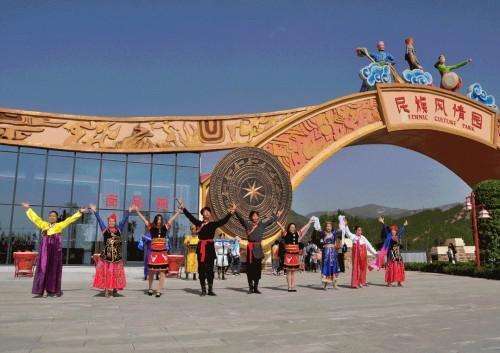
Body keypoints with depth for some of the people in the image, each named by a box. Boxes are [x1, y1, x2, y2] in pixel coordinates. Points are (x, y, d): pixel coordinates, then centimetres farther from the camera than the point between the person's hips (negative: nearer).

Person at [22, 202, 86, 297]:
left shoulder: (60, 225, 13)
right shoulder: (44, 224, 17)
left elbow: (70, 219, 12)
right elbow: (35, 217, 23)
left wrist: (79, 212, 9)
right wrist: (28, 208, 28)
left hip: (55, 247, -1)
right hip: (45, 247, 1)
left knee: (54, 268, 0)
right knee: (43, 267, -3)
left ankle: (53, 290, 3)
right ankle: (43, 289, -3)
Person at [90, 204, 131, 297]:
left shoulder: (119, 229, 8)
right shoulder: (104, 229, 5)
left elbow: (124, 220, 6)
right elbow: (99, 220, 3)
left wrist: (128, 211, 1)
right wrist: (95, 211, 1)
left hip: (117, 256, 1)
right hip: (106, 255, -1)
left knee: (116, 273, 4)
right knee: (105, 273, 1)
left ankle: (115, 289, 14)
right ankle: (106, 290, 9)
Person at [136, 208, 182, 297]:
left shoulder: (165, 227, 5)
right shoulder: (151, 227, 2)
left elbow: (172, 218, 7)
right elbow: (143, 219, 2)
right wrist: (137, 211, -1)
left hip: (163, 253, 1)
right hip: (153, 252, -1)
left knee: (162, 272, -2)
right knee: (151, 271, 8)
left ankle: (159, 290, 4)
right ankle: (150, 288, 28)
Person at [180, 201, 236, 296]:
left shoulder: (213, 224, 2)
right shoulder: (199, 223, 10)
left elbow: (223, 220, -8)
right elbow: (190, 217, 18)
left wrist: (231, 213, -19)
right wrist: (183, 209, 21)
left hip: (210, 248, -3)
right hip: (201, 248, 3)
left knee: (209, 269, 0)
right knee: (201, 269, 4)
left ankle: (210, 290, 5)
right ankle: (203, 290, 11)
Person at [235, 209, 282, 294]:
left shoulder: (262, 225, 11)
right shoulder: (247, 224, 1)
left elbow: (271, 220, 23)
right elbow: (240, 218, -9)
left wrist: (277, 215, 33)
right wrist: (235, 211, -21)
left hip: (259, 248, 3)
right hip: (250, 248, -3)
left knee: (258, 268, 5)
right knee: (250, 268, -1)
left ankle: (256, 287, 13)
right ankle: (250, 287, 8)